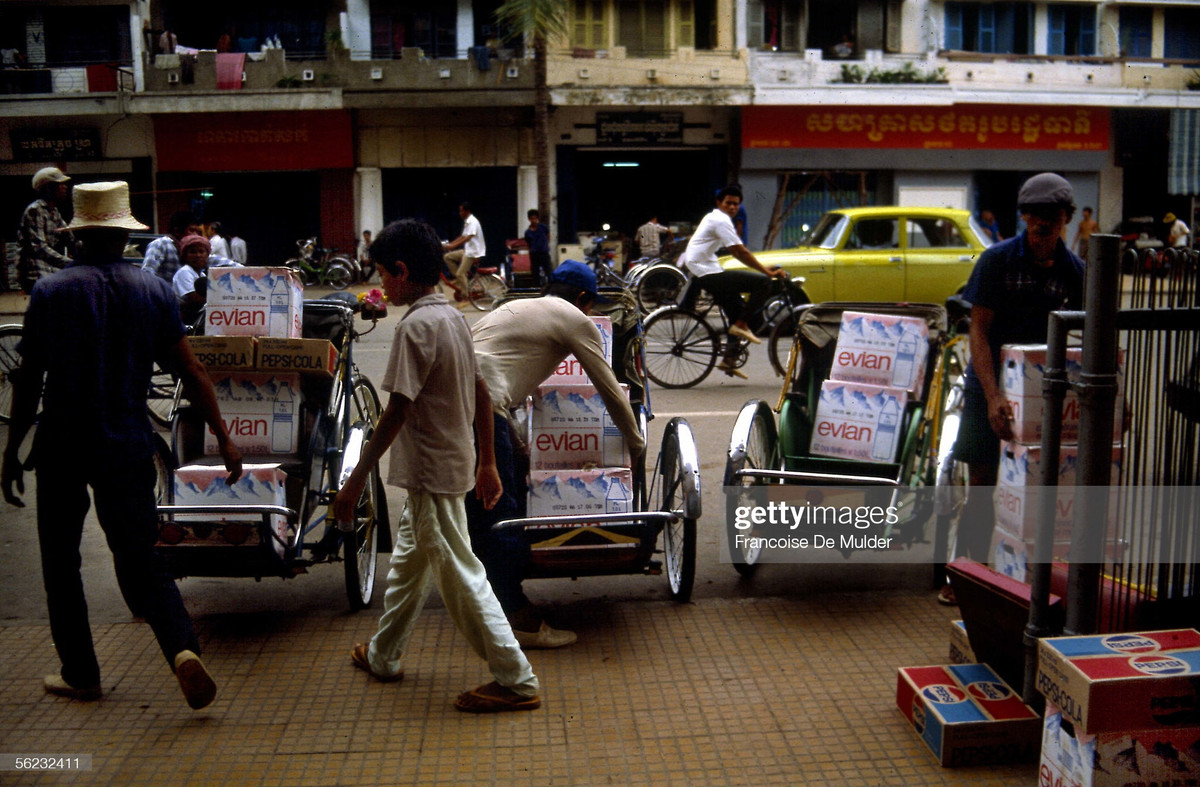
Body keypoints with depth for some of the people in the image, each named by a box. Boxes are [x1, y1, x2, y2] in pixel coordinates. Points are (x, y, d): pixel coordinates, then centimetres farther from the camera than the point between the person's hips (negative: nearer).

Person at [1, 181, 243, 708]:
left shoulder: (50, 292, -4)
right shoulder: (154, 291, -1)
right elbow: (190, 373, -2)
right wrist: (223, 438, 3)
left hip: (61, 447, -1)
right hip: (129, 447, 1)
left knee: (60, 561, 14)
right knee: (138, 556, 8)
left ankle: (80, 675, 21)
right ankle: (183, 648, -14)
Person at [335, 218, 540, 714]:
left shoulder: (416, 325, -19)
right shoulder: (452, 316, 8)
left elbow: (397, 411, -22)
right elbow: (481, 393, 11)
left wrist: (357, 479, -17)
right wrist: (487, 463, 18)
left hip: (431, 472, -10)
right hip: (452, 462, 10)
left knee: (460, 575, -2)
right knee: (408, 561, 23)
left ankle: (515, 681, 5)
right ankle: (383, 656, 39)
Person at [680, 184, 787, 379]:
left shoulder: (714, 218, 22)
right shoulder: (721, 220, -11)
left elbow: (738, 253, 23)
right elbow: (741, 252, -16)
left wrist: (765, 268, 19)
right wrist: (768, 272, -13)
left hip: (699, 273, 11)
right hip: (708, 274, -11)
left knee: (738, 310, 15)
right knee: (762, 283, -16)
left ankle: (729, 360, 13)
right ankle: (741, 325, -8)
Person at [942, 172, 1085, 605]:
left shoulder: (1074, 270, 1)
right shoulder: (998, 259, -8)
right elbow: (979, 331, -11)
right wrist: (993, 397, -21)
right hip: (990, 383, -2)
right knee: (982, 484, 0)